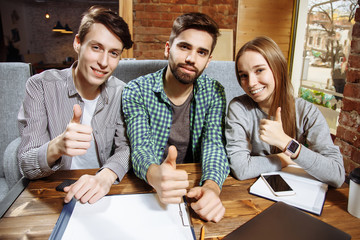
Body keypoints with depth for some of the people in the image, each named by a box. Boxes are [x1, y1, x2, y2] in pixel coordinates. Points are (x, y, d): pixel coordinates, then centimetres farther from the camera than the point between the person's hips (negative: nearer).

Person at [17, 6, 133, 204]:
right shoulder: (41, 86, -9)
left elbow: (126, 146, -7)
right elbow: (27, 167, -11)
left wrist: (105, 176, -28)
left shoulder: (120, 92, -1)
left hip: (100, 195, 1)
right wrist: (56, 147, -33)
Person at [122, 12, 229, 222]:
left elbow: (215, 144, -12)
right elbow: (141, 148, -18)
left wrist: (212, 186, -32)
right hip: (148, 188, -1)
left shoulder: (214, 92, -3)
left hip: (194, 188, 1)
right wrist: (155, 175, -42)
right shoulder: (137, 91, -10)